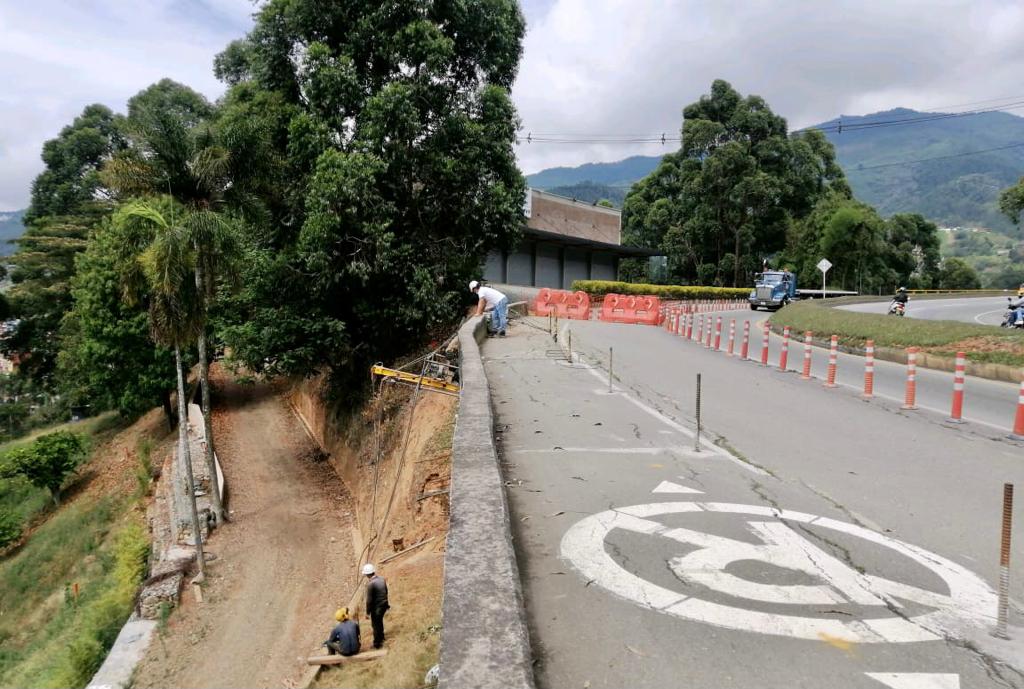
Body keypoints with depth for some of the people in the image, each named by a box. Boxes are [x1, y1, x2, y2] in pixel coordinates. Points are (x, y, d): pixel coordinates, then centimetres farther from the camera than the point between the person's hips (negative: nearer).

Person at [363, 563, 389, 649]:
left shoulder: (370, 584, -25)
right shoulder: (382, 579, -3)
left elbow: (369, 600, -20)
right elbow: (386, 592, 9)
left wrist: (368, 612, -9)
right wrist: (387, 604, 21)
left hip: (376, 607, -7)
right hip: (384, 604, 7)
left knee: (376, 624, 12)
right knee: (380, 621, 29)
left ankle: (377, 643, 25)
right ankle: (381, 637, 49)